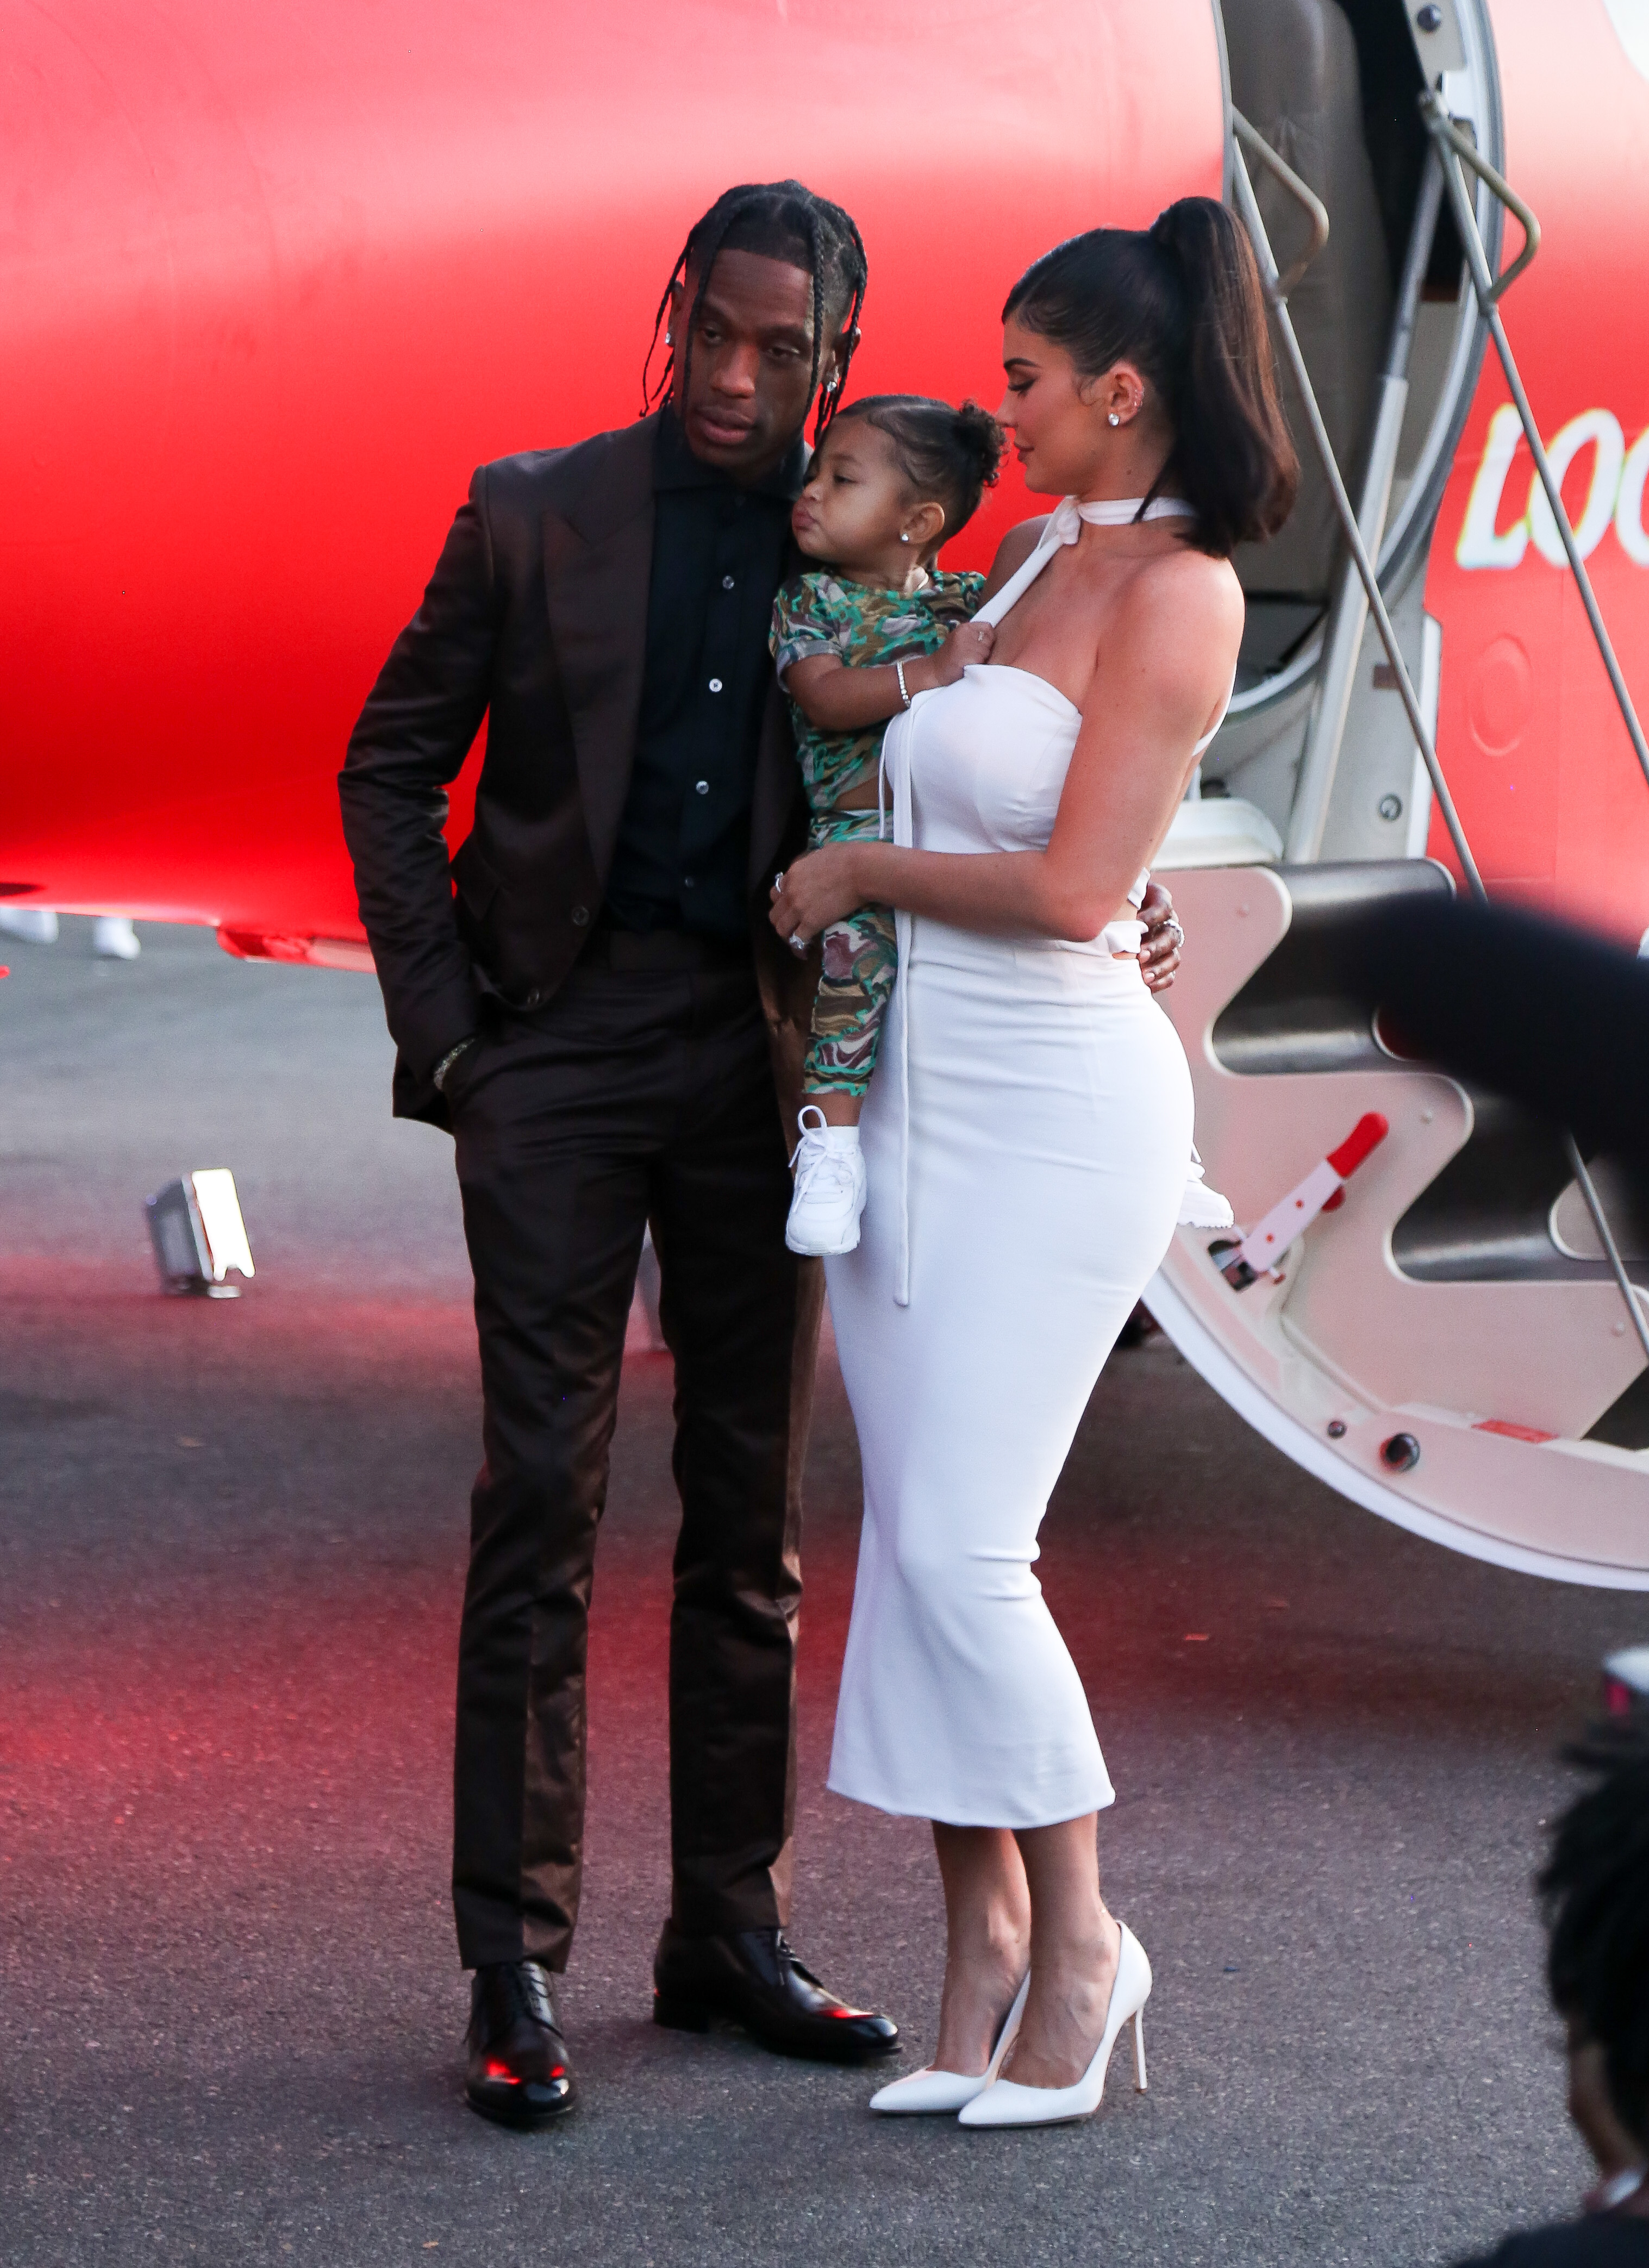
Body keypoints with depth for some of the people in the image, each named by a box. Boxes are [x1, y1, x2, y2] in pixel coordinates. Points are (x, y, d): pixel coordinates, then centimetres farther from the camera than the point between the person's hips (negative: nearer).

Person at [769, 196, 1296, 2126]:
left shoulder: (1179, 594, -13)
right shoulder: (1038, 547, 11)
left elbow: (1074, 889, -19)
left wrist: (861, 870, -8)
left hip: (1051, 1106, -8)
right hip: (910, 1091, 8)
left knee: (956, 1546, -10)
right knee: (912, 1540, 6)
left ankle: (1078, 1940, 7)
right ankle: (982, 1949, 14)